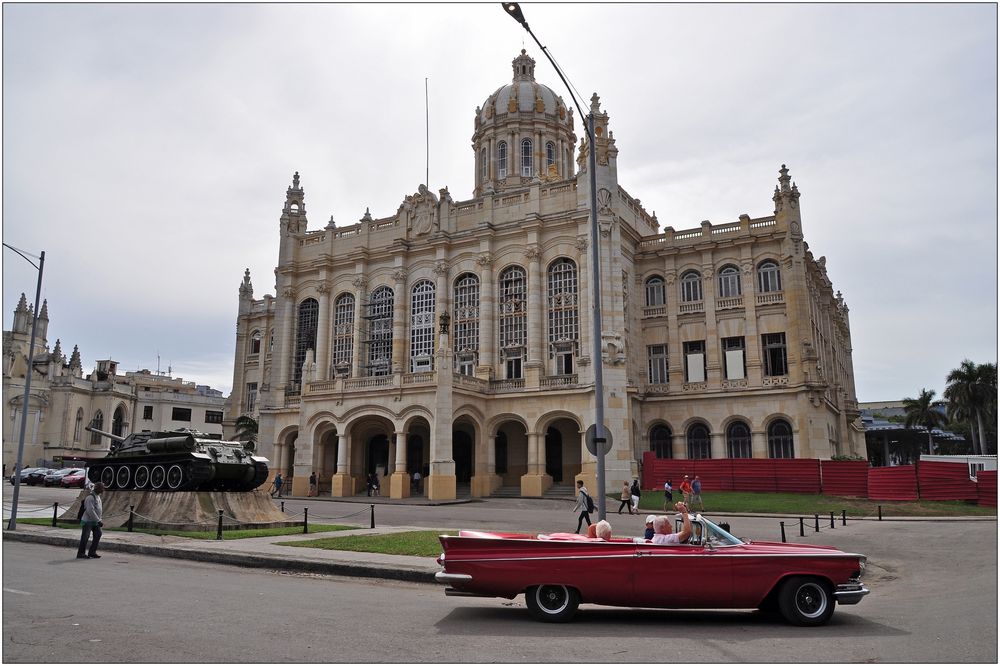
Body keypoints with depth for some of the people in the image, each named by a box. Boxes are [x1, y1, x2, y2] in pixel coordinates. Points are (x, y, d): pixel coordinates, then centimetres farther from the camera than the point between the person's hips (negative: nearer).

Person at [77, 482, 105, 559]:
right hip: (88, 521, -9)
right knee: (85, 537, -2)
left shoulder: (98, 496, 10)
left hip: (95, 521, 9)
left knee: (98, 534, 6)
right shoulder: (90, 497, -21)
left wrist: (100, 519, 12)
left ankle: (92, 552, 14)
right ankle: (80, 554, 10)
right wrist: (99, 521, -24)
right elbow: (90, 511, -26)